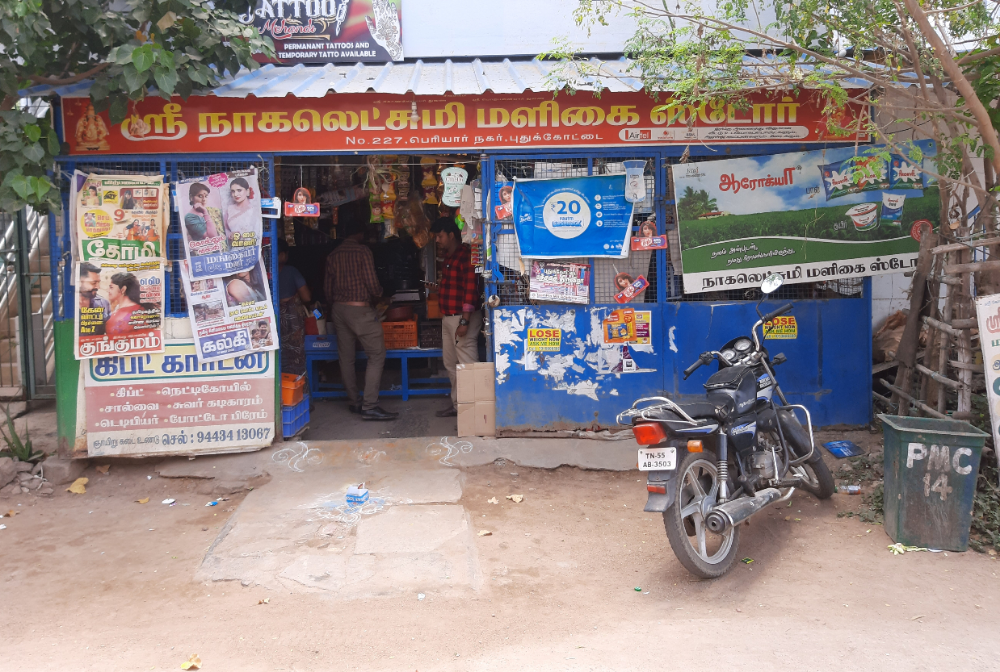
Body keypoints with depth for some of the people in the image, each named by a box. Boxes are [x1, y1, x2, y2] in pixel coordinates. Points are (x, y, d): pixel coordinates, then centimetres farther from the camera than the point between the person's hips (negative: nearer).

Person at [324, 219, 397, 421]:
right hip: (360, 309, -7)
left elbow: (327, 285, 12)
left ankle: (353, 402, 17)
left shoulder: (333, 255, 9)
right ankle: (370, 405, -13)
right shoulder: (363, 251, -8)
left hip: (338, 308, 7)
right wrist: (378, 294, 8)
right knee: (377, 355, -5)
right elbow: (372, 283, -13)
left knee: (346, 357, 11)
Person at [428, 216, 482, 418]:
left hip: (462, 318, -10)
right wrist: (438, 289, 11)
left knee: (467, 364, -7)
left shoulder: (465, 255, -15)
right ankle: (457, 405, 25)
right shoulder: (448, 257, 15)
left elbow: (470, 289, -21)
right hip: (448, 317, 10)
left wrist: (464, 321, -23)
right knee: (450, 364, 16)